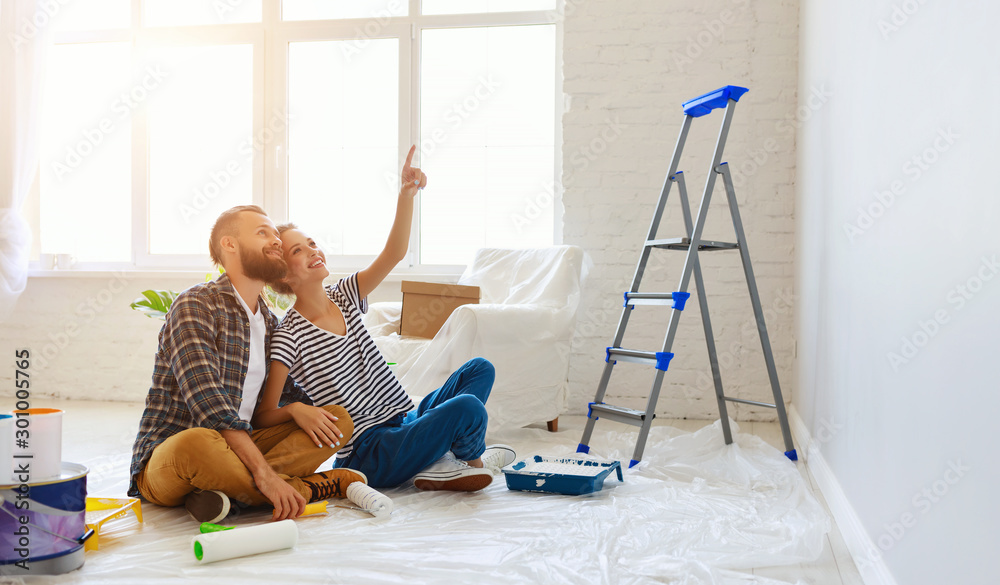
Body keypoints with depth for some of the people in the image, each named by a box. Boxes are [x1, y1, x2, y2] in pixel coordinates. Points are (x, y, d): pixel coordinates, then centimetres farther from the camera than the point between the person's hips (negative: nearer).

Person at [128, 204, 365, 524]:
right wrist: (264, 473, -32)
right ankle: (307, 487, -20)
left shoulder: (269, 321, 13)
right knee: (196, 444, -42)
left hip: (238, 447, 8)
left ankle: (224, 488, -22)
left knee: (339, 419, -4)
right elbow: (209, 407, -24)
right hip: (164, 458, -8)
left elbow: (283, 385, 26)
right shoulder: (195, 306, -12)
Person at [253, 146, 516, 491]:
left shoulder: (344, 297, 7)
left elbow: (394, 254, -5)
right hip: (369, 455, -8)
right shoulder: (290, 336, -11)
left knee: (479, 369, 1)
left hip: (406, 419, 8)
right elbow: (263, 415, -12)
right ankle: (472, 459, 10)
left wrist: (407, 195, -16)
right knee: (468, 407, -26)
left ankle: (440, 463, -8)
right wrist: (295, 409, -33)